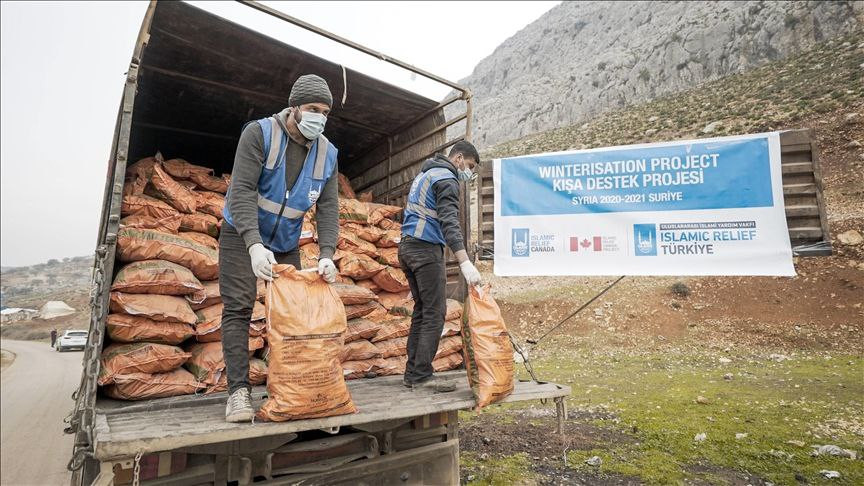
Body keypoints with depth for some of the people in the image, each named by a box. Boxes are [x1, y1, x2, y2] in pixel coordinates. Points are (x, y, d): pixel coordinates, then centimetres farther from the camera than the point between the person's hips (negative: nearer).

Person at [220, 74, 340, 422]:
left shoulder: (327, 153, -6)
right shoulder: (259, 133, -17)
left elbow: (328, 208, -10)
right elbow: (242, 190, -25)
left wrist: (327, 255, -24)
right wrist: (254, 244, -38)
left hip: (286, 244, 4)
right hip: (242, 235, -4)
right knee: (238, 308, -9)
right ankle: (238, 390, -5)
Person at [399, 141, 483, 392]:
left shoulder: (425, 173, 22)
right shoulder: (447, 179, -9)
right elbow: (449, 222, -23)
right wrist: (465, 262, -32)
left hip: (407, 246, 10)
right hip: (426, 249, -10)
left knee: (421, 310, 11)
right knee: (435, 312, -6)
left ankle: (412, 372, 13)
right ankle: (422, 374, -4)